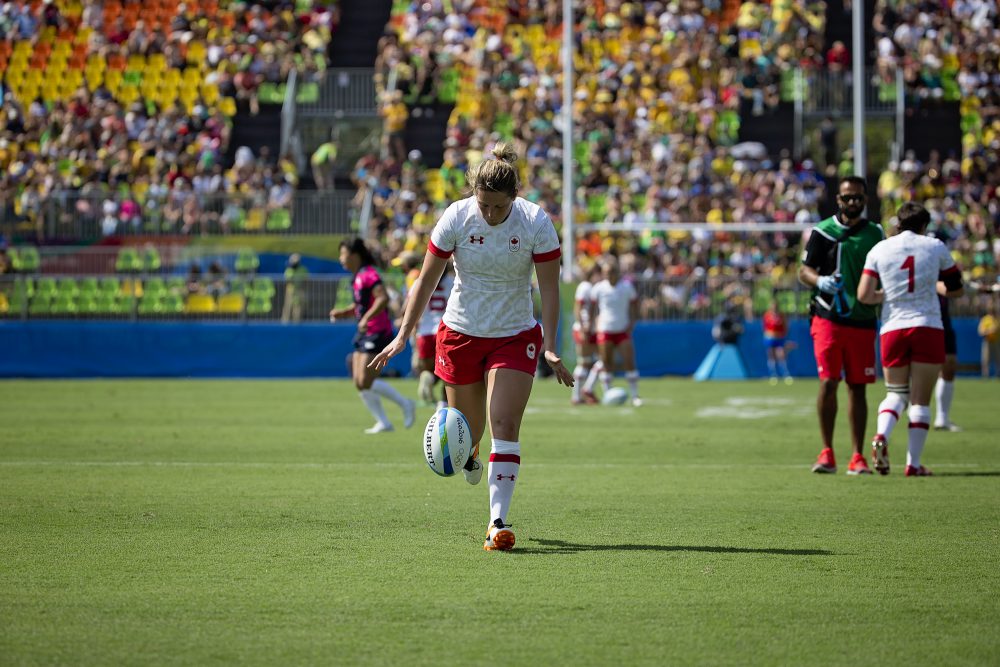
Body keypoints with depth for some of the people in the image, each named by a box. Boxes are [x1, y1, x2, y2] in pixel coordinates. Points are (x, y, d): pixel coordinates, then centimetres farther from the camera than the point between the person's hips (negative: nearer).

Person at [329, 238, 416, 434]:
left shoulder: (369, 275, -15)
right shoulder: (358, 277, 15)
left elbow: (383, 298, -28)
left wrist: (366, 318, -32)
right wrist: (343, 313, 12)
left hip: (377, 335, -10)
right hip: (364, 336, 10)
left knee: (366, 382, -13)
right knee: (359, 383, 5)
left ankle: (405, 404, 1)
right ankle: (383, 422, 10)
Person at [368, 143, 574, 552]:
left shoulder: (535, 222, -14)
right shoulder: (456, 218, -13)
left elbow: (549, 287, -9)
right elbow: (426, 280, -4)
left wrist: (550, 348, -15)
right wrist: (403, 335, -7)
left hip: (515, 335, -1)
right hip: (461, 332, 1)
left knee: (505, 425, -16)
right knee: (465, 430, 8)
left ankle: (499, 522, -16)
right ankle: (469, 455, 47)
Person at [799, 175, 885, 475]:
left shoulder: (875, 234, 11)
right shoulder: (823, 232, 2)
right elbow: (803, 271, 2)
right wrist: (819, 281, -17)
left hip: (862, 322, 2)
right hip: (828, 318, -2)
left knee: (857, 388, 3)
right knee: (828, 382, -10)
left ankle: (857, 458, 6)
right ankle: (827, 453, 0)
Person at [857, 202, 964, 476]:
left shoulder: (879, 250, 3)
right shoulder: (935, 247, 4)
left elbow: (864, 295, -4)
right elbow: (955, 288, 14)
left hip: (892, 329, 1)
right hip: (928, 328, -1)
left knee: (896, 394, 15)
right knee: (921, 400, 3)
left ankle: (881, 436, -12)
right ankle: (914, 463, -1)